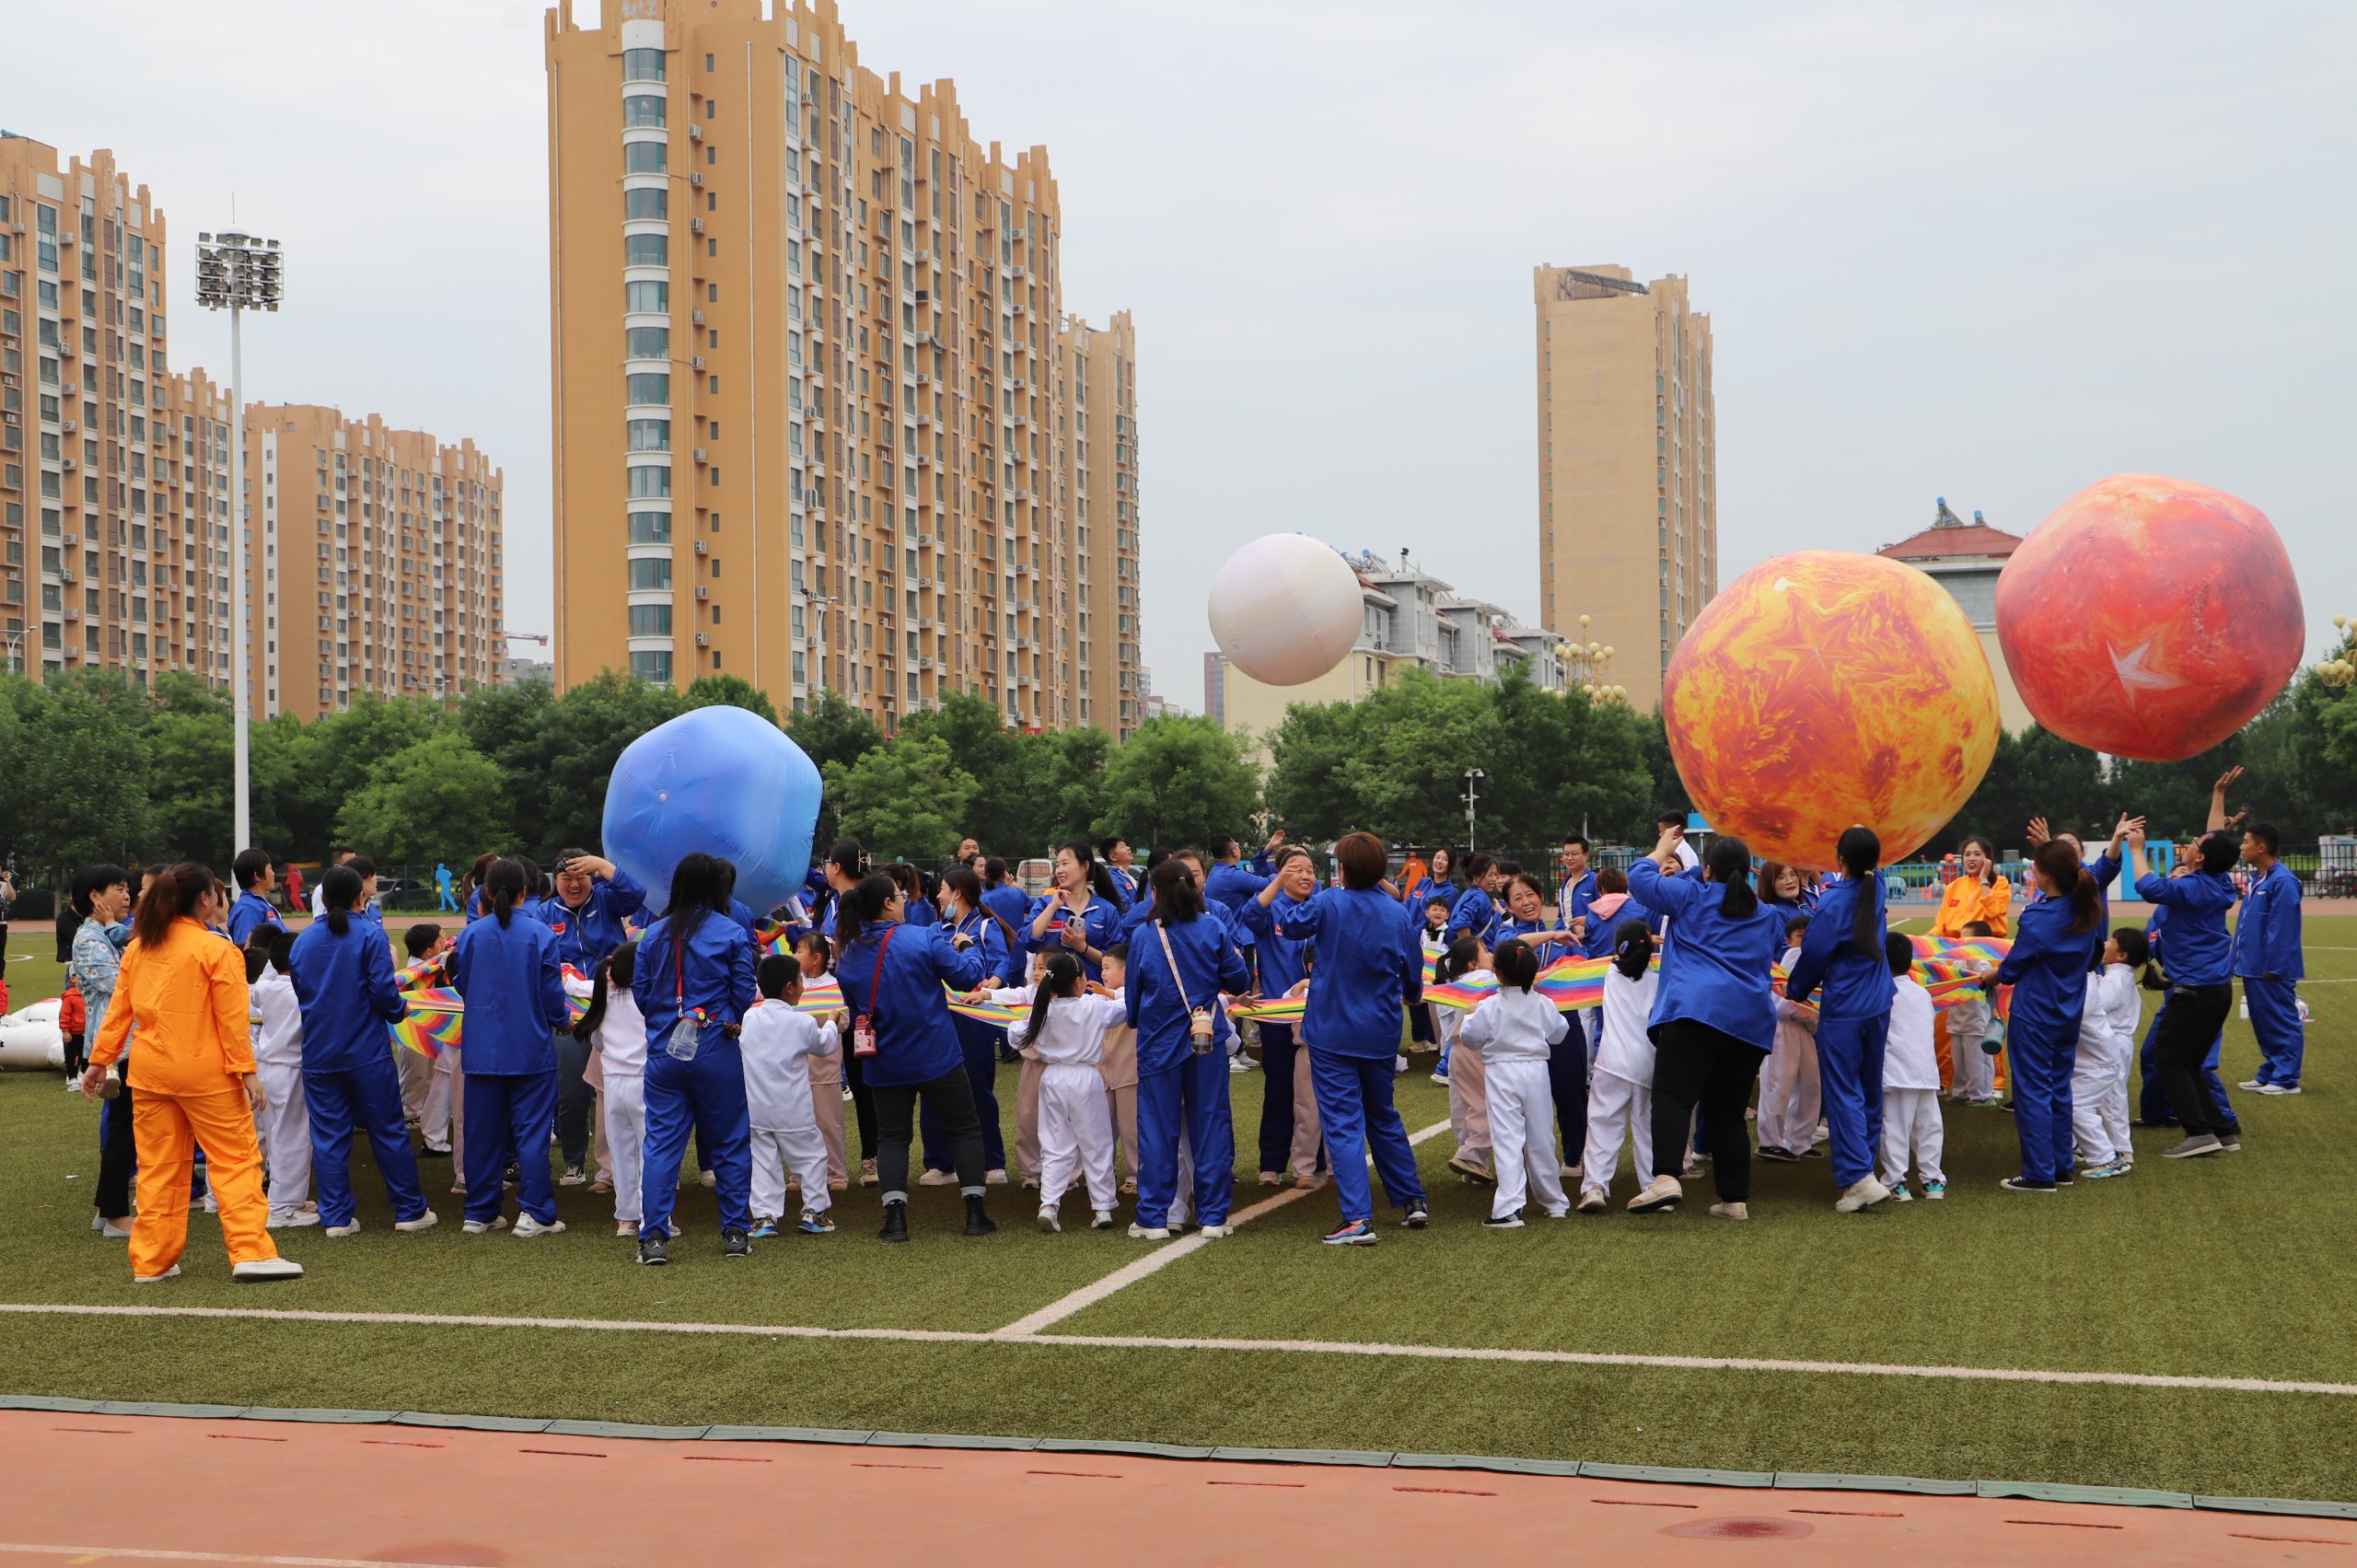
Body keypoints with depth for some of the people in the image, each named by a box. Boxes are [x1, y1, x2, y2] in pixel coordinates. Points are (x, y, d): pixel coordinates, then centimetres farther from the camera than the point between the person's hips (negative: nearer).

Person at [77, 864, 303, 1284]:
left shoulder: (138, 947, 6)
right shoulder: (217, 950, -10)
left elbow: (118, 1009, 8)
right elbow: (232, 1019, -12)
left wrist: (99, 1060, 13)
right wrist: (246, 1071, -11)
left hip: (148, 1071, 6)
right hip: (206, 1073, -5)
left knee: (158, 1166, 11)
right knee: (235, 1159, 0)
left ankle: (151, 1262, 14)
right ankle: (251, 1253, -7)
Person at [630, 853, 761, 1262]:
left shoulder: (653, 935, 4)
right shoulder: (732, 934, -5)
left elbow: (640, 992, 7)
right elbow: (745, 995, -2)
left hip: (663, 1051, 2)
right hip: (716, 1052, -2)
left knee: (661, 1144, 4)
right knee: (729, 1143, 9)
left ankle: (653, 1236, -4)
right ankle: (735, 1232, 12)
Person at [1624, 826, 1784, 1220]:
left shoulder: (1692, 896, 7)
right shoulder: (1767, 916, 23)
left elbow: (1640, 878, 13)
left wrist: (1662, 850, 32)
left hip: (1695, 1009, -6)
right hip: (1752, 1021, 6)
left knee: (1673, 1095, -17)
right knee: (1727, 1110, 14)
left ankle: (1666, 1177, -37)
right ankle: (1735, 1198, 13)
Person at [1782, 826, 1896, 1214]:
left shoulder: (1832, 903, -18)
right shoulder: (1876, 887, 0)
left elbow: (1814, 956, -8)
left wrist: (1795, 989, 8)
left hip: (1843, 1009, -7)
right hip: (1878, 1006, 7)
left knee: (1843, 1093, -6)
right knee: (1870, 1089, 16)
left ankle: (1859, 1177, -16)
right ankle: (1866, 1154, 25)